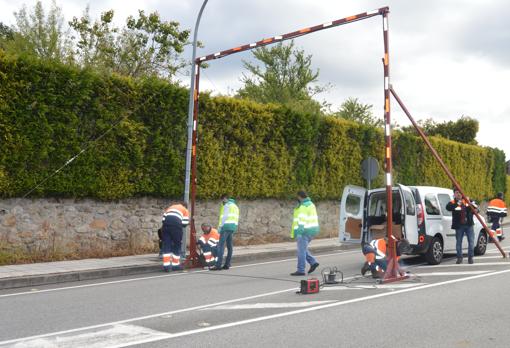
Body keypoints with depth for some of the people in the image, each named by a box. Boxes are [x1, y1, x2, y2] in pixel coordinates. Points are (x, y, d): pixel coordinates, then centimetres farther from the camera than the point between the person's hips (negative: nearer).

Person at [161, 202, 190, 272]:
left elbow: (164, 217, 20)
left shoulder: (170, 207, 35)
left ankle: (166, 265, 1)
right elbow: (185, 223, 10)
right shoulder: (185, 210, 24)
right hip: (176, 224, -3)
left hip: (166, 223, 3)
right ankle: (175, 264, 17)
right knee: (177, 245, 11)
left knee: (166, 245, 7)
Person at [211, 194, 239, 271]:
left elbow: (224, 216, -11)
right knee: (230, 246, 8)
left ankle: (218, 265, -16)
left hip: (226, 226, -9)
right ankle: (227, 264, 10)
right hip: (233, 227, 9)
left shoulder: (227, 205, -2)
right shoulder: (235, 206, 24)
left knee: (221, 246, -11)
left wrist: (220, 226, -9)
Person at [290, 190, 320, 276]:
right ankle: (313, 262, 11)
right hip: (312, 230, 10)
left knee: (301, 250, -5)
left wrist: (298, 233, -24)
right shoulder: (311, 204, 15)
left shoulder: (303, 207, -15)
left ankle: (300, 270, -2)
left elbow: (301, 221, -22)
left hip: (305, 231, -10)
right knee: (302, 249, 19)